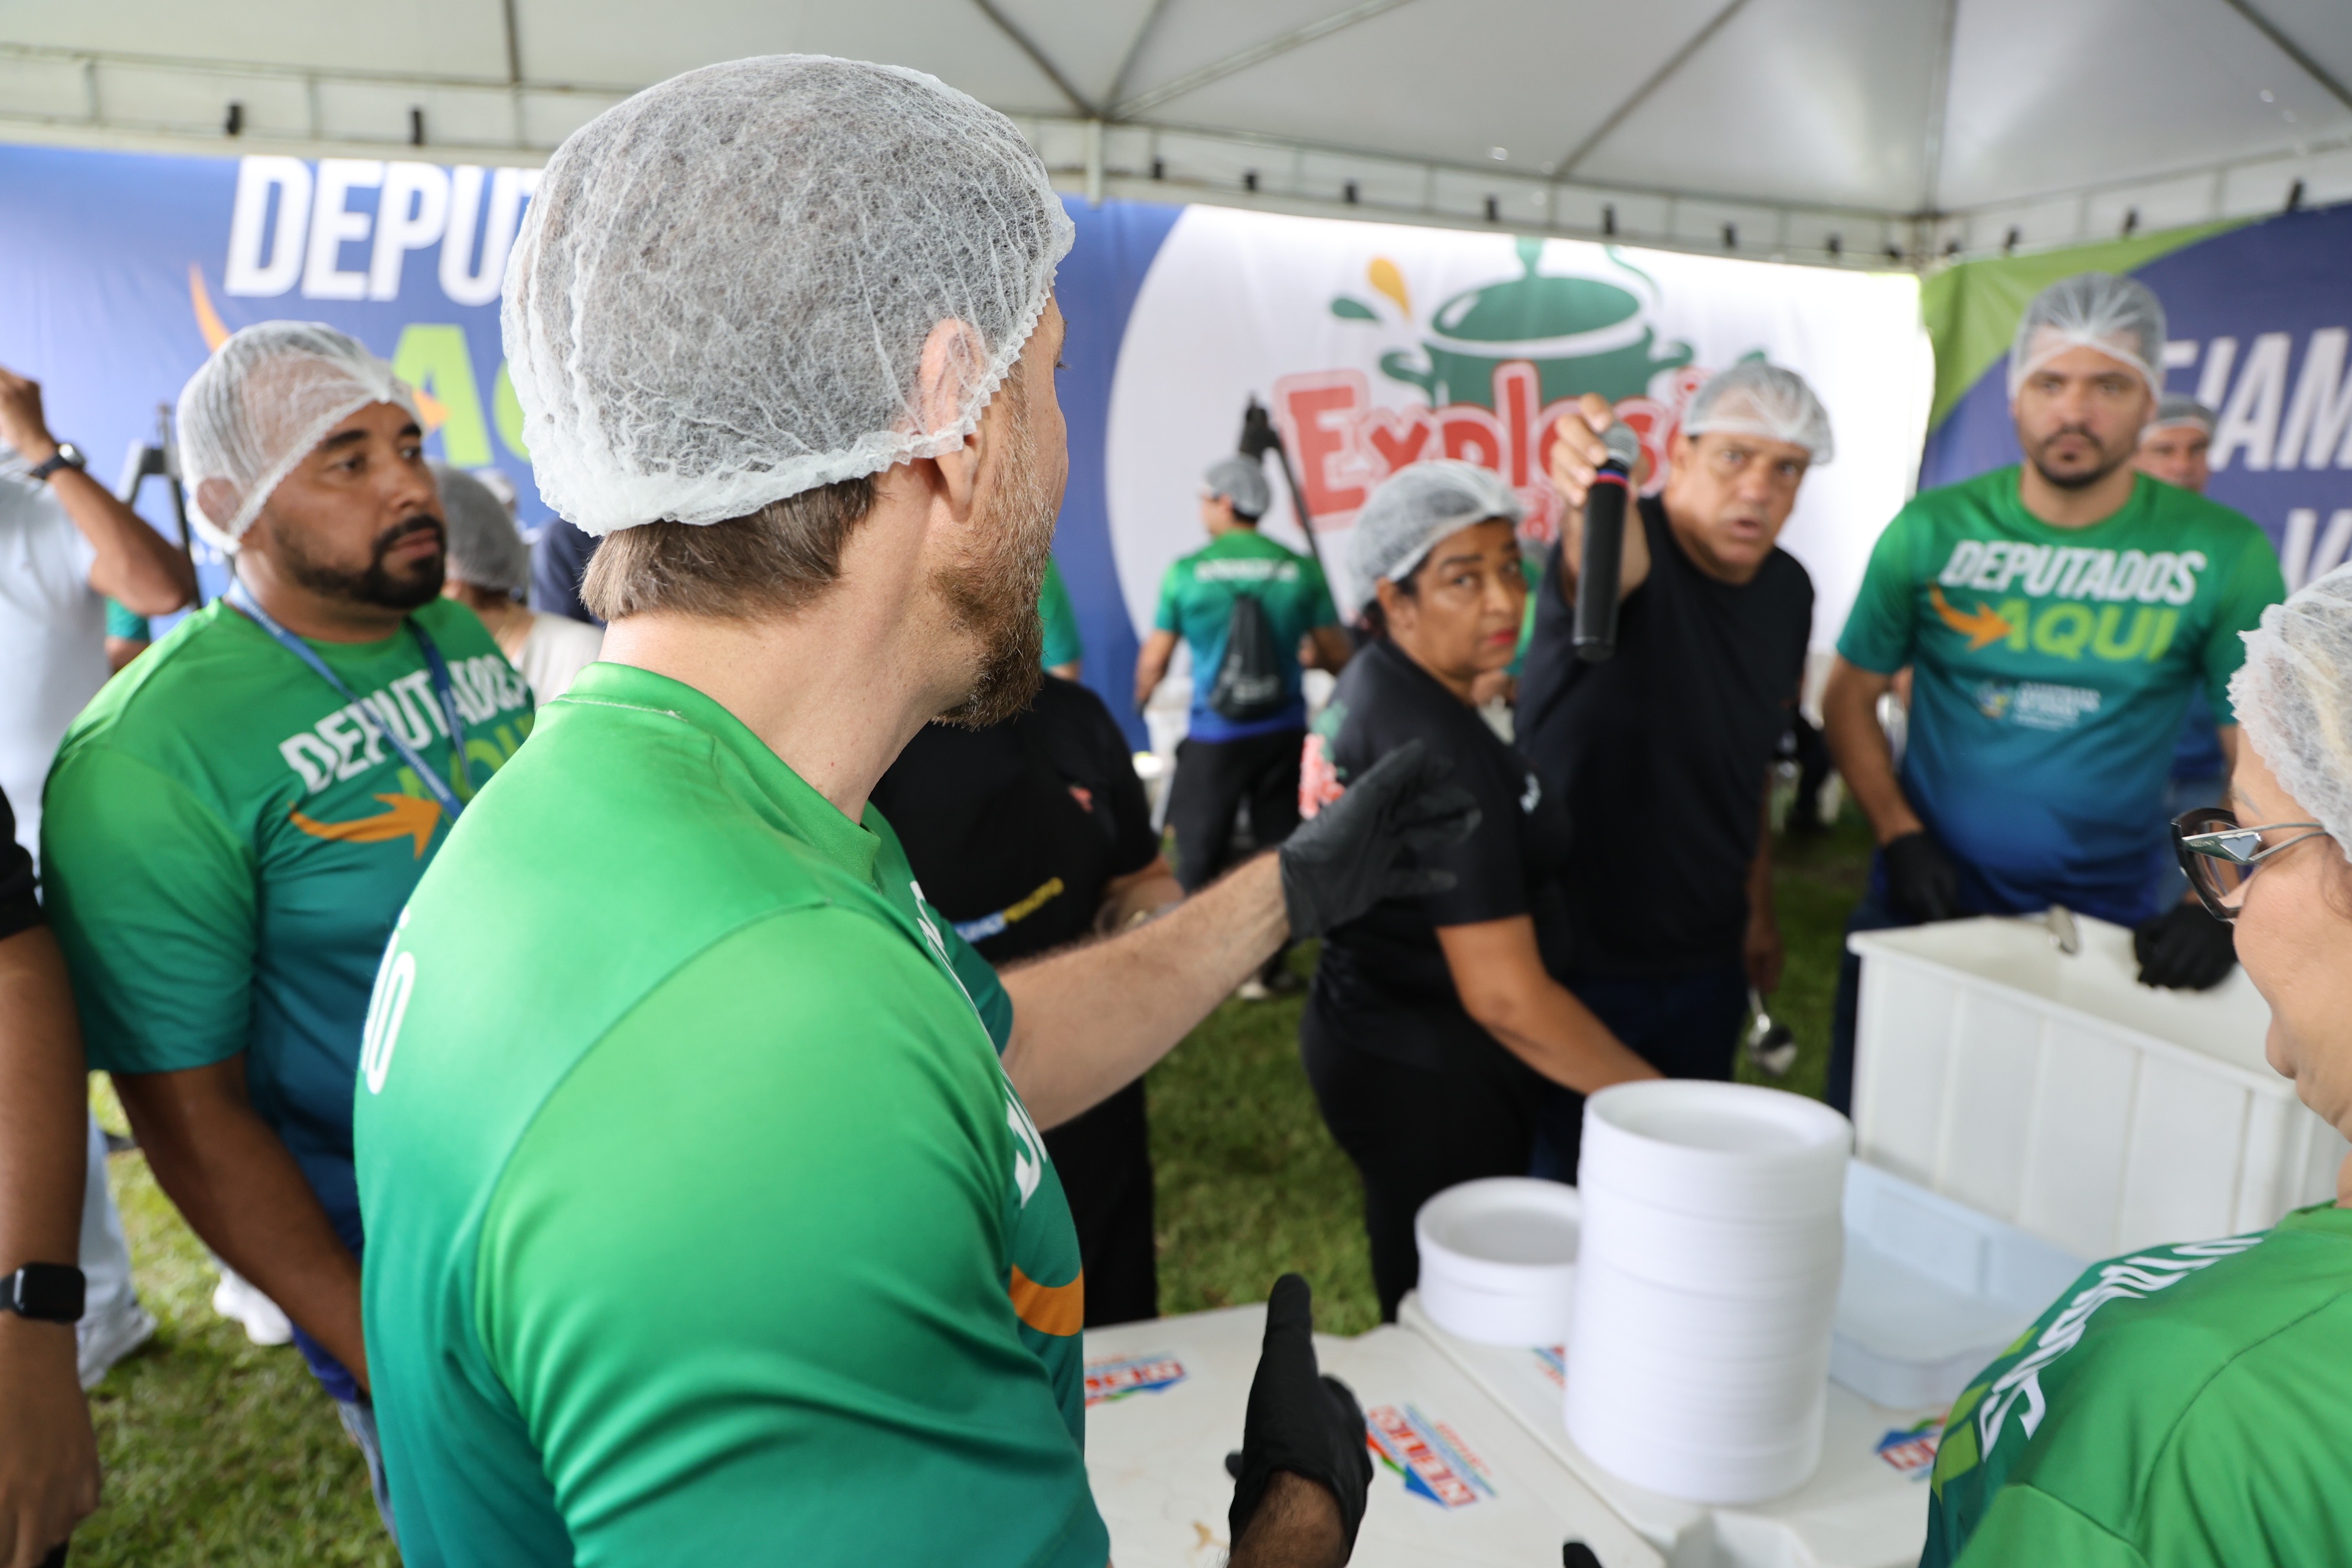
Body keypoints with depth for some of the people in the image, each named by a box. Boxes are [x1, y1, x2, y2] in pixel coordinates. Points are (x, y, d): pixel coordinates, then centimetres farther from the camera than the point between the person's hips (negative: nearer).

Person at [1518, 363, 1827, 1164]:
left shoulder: (1788, 590, 4)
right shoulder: (1636, 548, -17)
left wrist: (1760, 909, 18)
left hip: (1706, 962, 6)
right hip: (1578, 956, -6)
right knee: (1564, 1180, 7)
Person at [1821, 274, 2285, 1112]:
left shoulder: (2223, 554, -5)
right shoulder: (1932, 530, -4)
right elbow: (1850, 697, 1)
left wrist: (2218, 908, -16)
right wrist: (1900, 837, -10)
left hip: (2107, 930, 0)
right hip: (1925, 911, 0)